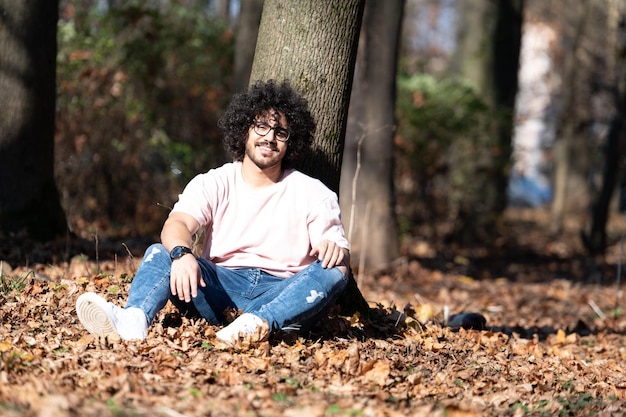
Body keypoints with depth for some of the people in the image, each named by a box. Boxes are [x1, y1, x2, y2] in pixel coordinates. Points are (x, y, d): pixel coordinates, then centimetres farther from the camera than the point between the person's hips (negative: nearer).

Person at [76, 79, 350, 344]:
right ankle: (133, 319, -51)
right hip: (221, 288, 1)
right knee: (159, 253, -20)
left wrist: (334, 248, -28)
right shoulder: (213, 184, 9)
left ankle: (259, 323, -52)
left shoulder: (313, 195, 8)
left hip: (282, 295, -1)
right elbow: (177, 224, -9)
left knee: (333, 271, -29)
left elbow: (341, 255, -2)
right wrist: (181, 254, -34)